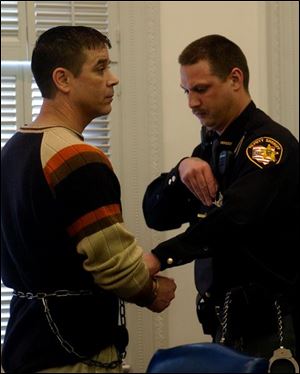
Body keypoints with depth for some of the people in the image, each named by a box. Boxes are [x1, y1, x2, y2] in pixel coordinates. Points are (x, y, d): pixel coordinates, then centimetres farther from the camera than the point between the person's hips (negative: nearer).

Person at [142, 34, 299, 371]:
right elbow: (156, 215, 6)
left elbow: (233, 217, -30)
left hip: (271, 328, -7)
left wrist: (160, 257, -41)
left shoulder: (270, 144, -14)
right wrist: (181, 170, -13)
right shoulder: (210, 146, 12)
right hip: (226, 322, 7)